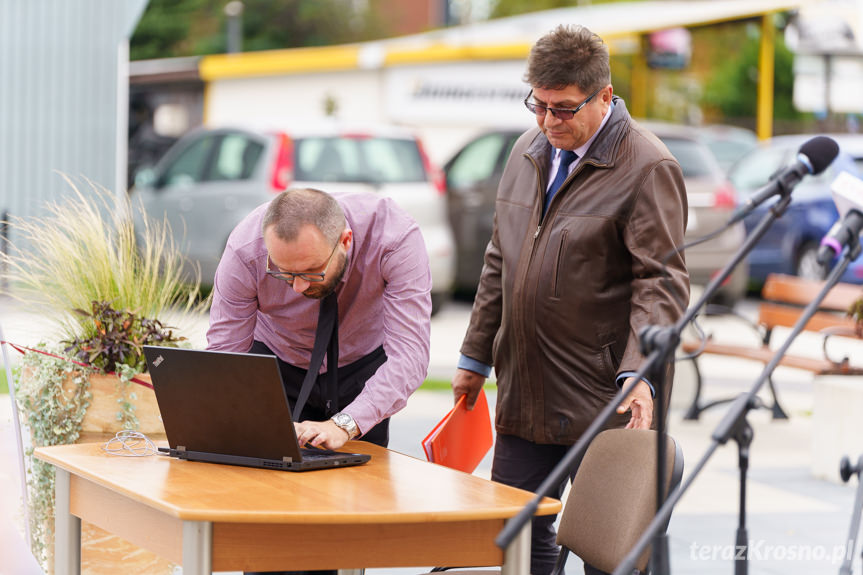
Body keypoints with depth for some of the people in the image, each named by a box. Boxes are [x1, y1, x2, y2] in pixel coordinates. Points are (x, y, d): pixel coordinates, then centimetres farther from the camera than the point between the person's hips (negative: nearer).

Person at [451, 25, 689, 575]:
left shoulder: (647, 168, -11)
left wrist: (639, 374, -27)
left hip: (603, 402, -7)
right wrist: (475, 357, 22)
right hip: (525, 395, 7)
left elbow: (663, 282, -15)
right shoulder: (528, 152, 12)